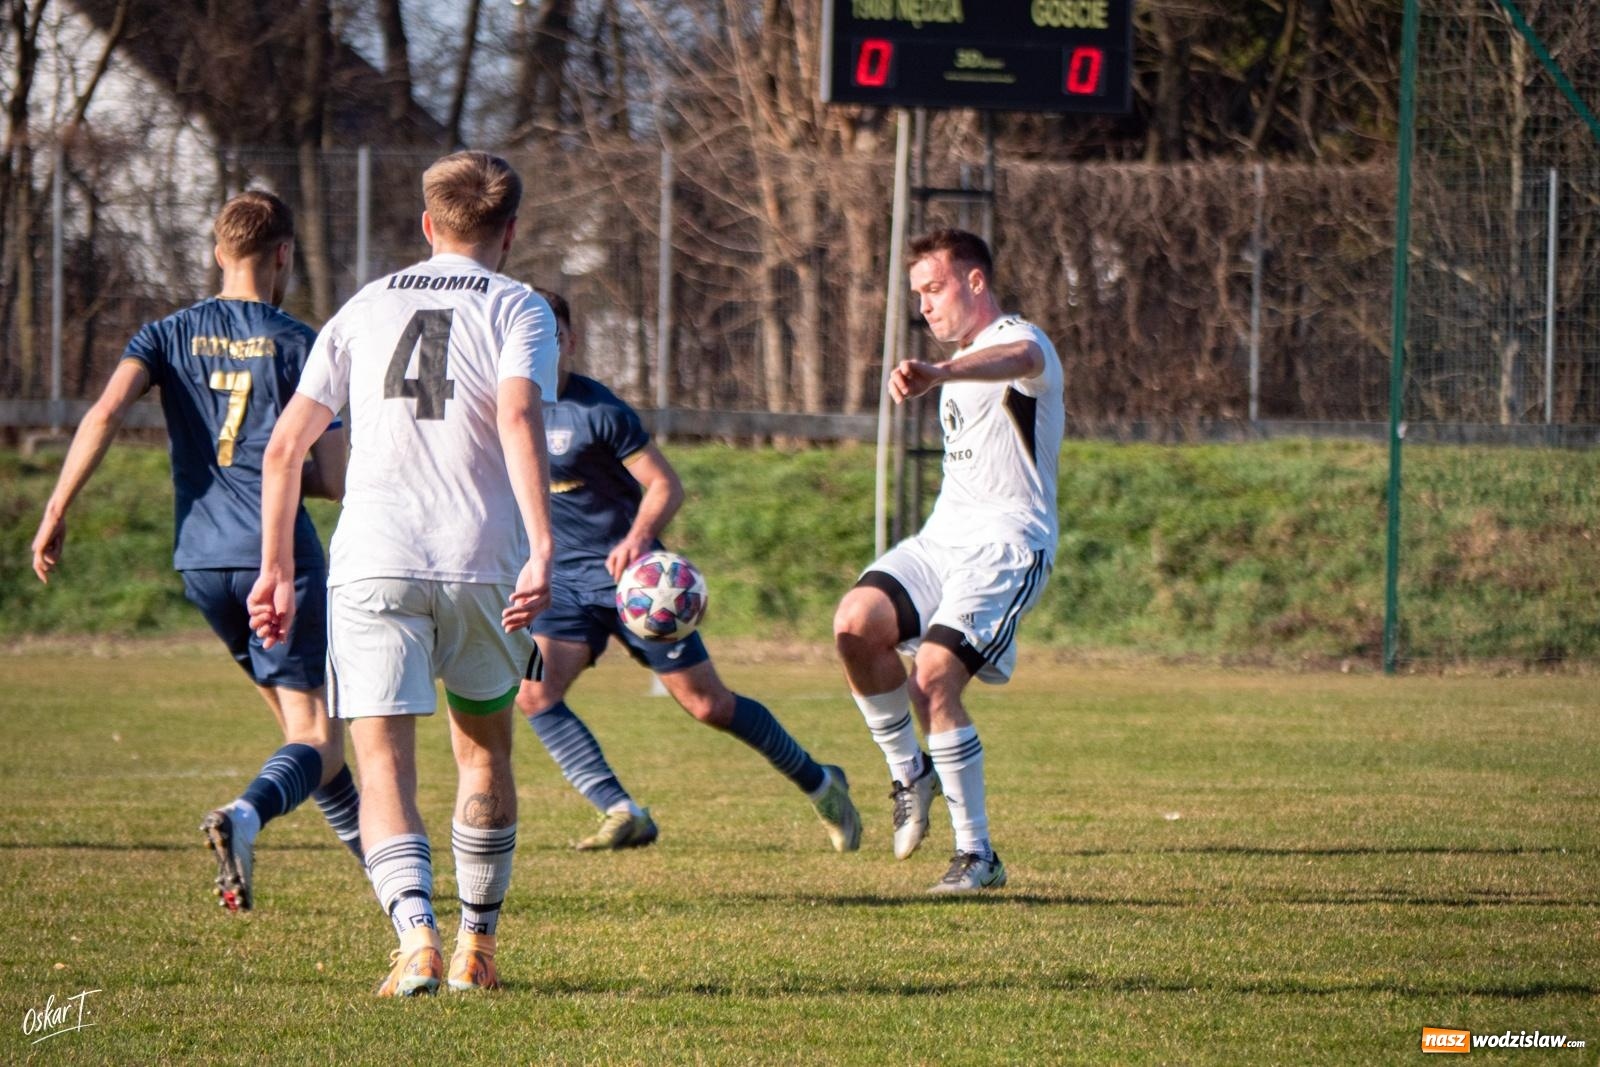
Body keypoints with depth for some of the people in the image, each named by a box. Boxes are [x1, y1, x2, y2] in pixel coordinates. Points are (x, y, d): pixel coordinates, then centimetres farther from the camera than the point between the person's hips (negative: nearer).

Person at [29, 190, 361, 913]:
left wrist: (56, 512, -8)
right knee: (316, 742, -6)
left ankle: (373, 852, 30)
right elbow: (335, 480, -2)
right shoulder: (299, 344, 0)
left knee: (294, 714, 22)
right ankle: (246, 816, -36)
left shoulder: (169, 335, 8)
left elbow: (106, 412, -10)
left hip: (202, 560, 5)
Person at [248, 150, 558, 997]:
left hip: (373, 566, 1)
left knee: (384, 762, -4)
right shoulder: (518, 310, 4)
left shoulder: (366, 308, 15)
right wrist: (541, 550, -22)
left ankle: (416, 930, -27)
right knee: (484, 750, 19)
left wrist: (276, 567, 18)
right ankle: (476, 947, 24)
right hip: (483, 565, -1)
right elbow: (518, 419, -15)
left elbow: (286, 442, 11)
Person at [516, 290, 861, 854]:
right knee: (532, 691, -21)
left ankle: (818, 783, 20)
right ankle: (623, 814, -21)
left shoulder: (598, 411, -13)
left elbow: (665, 484, -12)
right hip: (560, 583, 5)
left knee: (707, 704, -1)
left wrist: (638, 538, -29)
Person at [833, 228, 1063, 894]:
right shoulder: (963, 365, 24)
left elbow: (1019, 361, -37)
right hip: (942, 538, 8)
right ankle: (909, 770, 0)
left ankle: (978, 855, -11)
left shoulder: (1018, 340, -8)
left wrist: (938, 375, -57)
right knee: (855, 623, -19)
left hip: (1006, 547, -8)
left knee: (933, 677, -21)